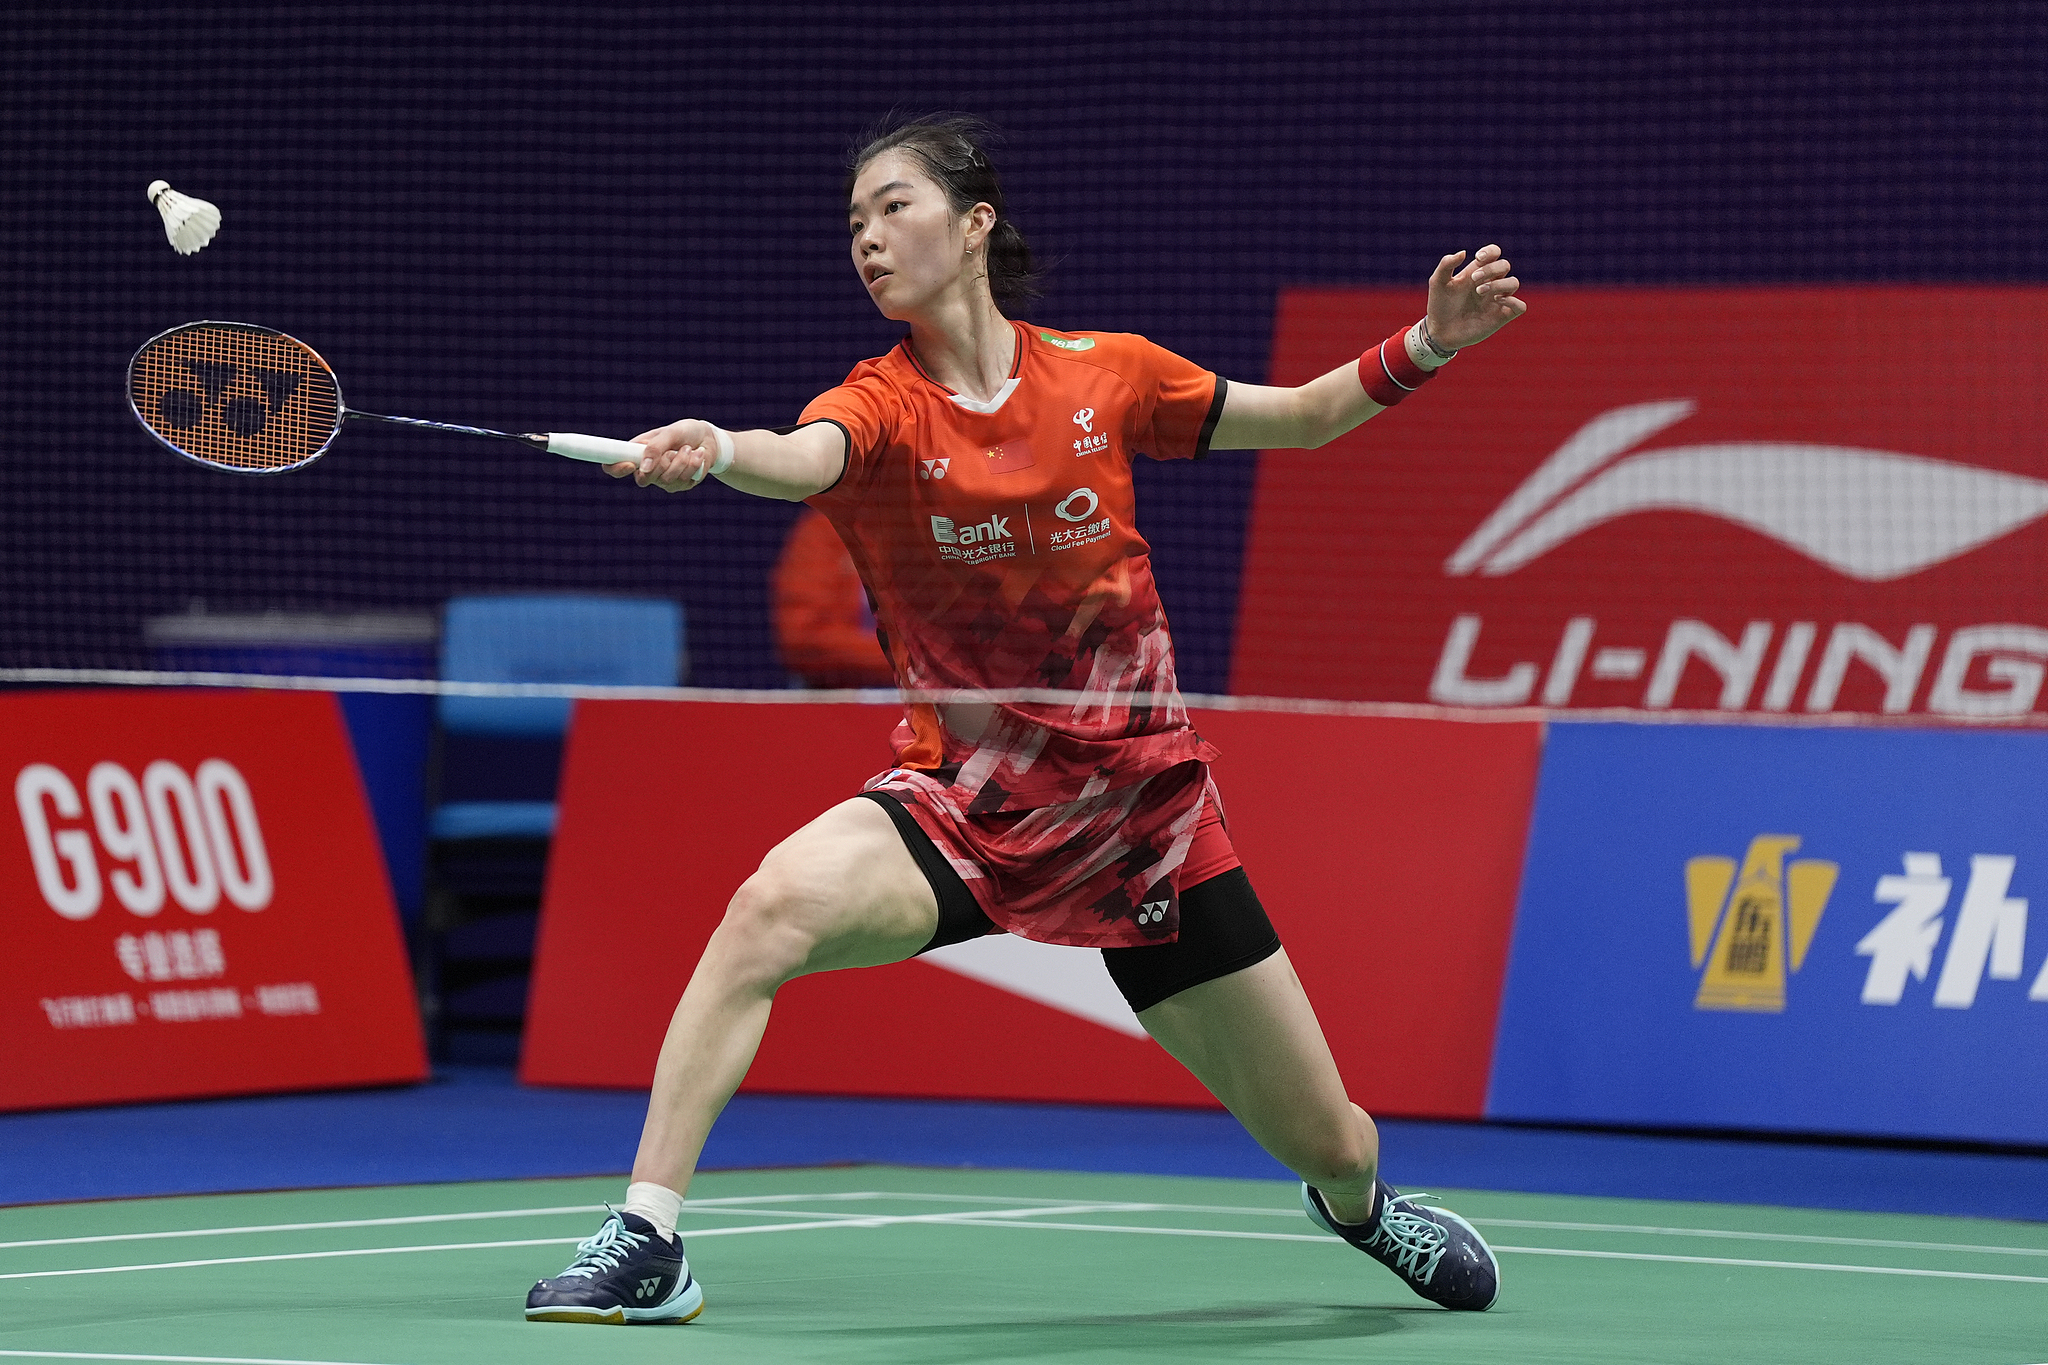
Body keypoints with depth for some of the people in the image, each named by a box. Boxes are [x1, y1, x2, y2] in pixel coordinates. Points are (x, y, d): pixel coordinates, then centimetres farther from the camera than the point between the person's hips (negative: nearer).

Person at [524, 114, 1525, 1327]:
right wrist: (712, 452, -55)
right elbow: (805, 458, -33)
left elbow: (1297, 418, 14)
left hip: (1143, 799, 1)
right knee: (774, 907, -32)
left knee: (1328, 1143, 6)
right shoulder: (881, 406, -8)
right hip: (964, 798, -1)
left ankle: (1359, 1205, 47)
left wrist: (1427, 347, -1)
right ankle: (649, 1242, -24)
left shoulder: (1103, 375, -2)